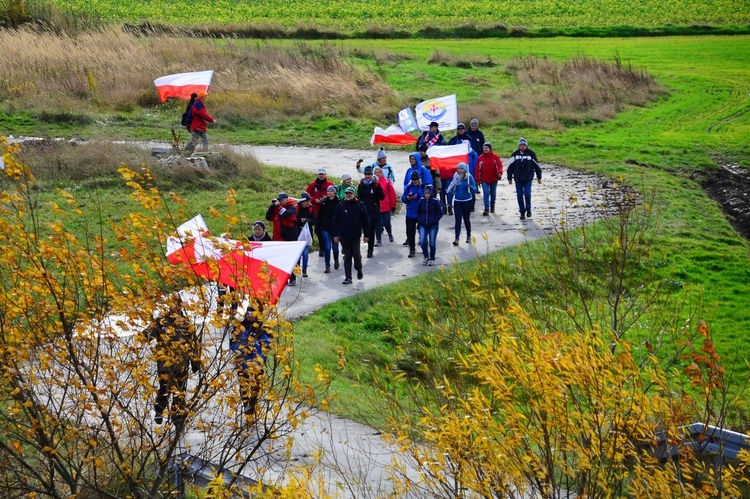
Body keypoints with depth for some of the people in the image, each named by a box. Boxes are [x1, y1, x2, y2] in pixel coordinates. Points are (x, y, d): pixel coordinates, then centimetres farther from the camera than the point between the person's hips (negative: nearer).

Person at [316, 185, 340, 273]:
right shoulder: (324, 202, 3)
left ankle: (336, 261, 37)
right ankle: (327, 266, 3)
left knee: (335, 247, 9)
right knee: (327, 247, -3)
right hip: (325, 228, 1)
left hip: (335, 228, -1)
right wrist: (317, 229, 5)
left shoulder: (338, 203, -6)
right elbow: (319, 216, 6)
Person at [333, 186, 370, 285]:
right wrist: (335, 235, 3)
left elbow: (366, 220, 2)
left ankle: (359, 269, 28)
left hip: (355, 236, -2)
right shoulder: (341, 205, 4)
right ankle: (348, 277, 8)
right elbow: (336, 220, 7)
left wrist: (366, 235, 0)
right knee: (347, 256, 4)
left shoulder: (359, 205, -1)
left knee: (356, 254, -2)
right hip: (344, 236, 2)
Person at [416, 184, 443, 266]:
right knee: (423, 242, -11)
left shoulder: (435, 201, -8)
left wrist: (434, 221, -12)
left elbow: (440, 213, -2)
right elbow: (418, 212, 11)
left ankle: (432, 259, 20)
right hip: (423, 225, 2)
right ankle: (426, 257, 11)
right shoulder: (421, 201, -1)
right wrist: (420, 220, -2)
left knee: (432, 243, 2)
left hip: (433, 226, -2)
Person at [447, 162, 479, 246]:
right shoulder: (455, 177, 0)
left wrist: (470, 186, -28)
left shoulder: (469, 177, -8)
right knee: (458, 220, -6)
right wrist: (454, 184, -16)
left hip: (467, 201, -2)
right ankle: (457, 239, -9)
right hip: (457, 202, 2)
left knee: (466, 219, 11)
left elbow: (475, 190, -7)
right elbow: (451, 189, 4)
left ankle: (469, 236, 32)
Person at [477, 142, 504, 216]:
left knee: (493, 194, 15)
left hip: (494, 179, 1)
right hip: (484, 180, -1)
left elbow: (499, 165, -12)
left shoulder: (495, 157, -4)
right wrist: (477, 179, -4)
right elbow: (478, 169, -1)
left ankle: (492, 206, 37)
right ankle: (486, 209, -12)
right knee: (486, 194, -11)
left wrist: (499, 173, -32)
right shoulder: (480, 158, -2)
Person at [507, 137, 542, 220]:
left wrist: (539, 177, 7)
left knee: (527, 194, -11)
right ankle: (522, 212, 14)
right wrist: (509, 178, 6)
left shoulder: (531, 154, -2)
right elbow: (510, 166, 7)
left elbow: (537, 166, 5)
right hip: (518, 179, 2)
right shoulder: (515, 154, 1)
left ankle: (528, 209, 9)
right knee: (519, 195, 3)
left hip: (528, 179, -2)